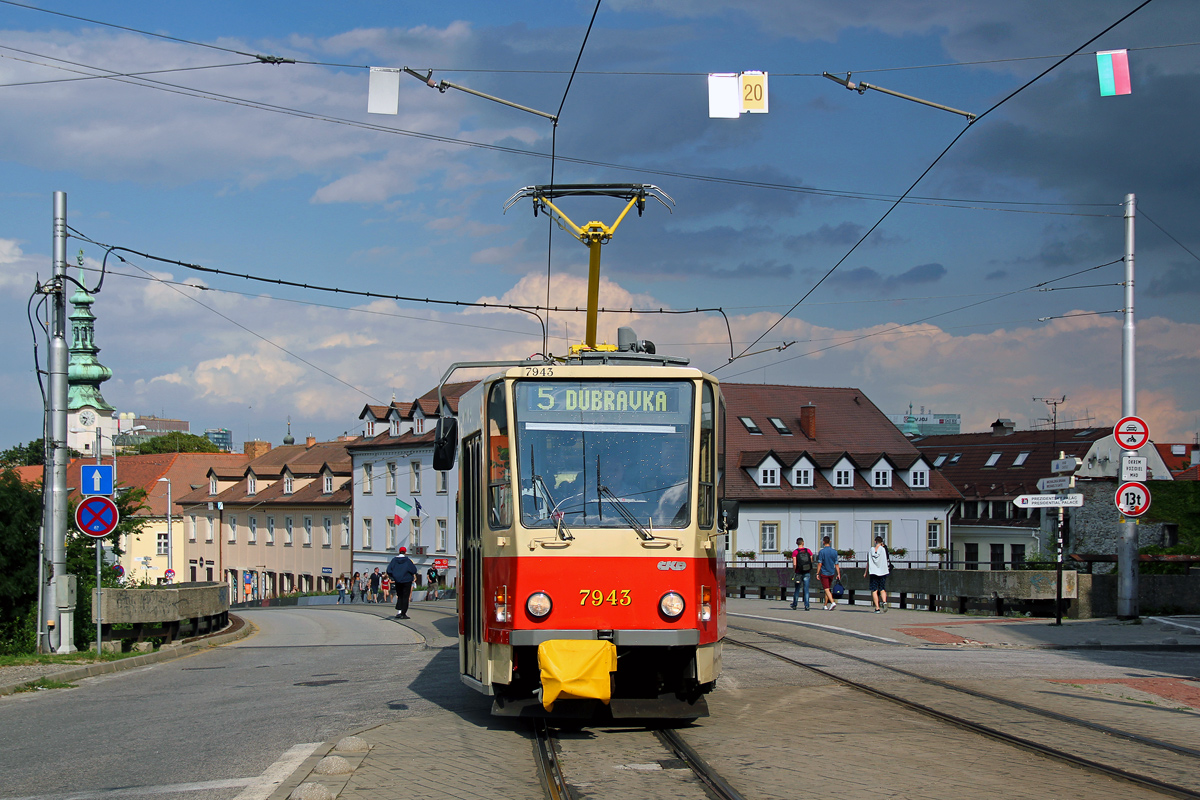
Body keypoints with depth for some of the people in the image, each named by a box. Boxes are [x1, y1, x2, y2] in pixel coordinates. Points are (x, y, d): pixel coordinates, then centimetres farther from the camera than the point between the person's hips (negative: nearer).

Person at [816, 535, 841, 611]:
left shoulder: (821, 551, -11)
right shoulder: (834, 551, 1)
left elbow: (820, 563, -12)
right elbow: (836, 564, 1)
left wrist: (818, 573, -5)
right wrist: (838, 574, 5)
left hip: (824, 573, -5)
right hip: (832, 573, 5)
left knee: (827, 590, -7)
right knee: (828, 589, 16)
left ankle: (833, 602, -27)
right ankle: (826, 606, 23)